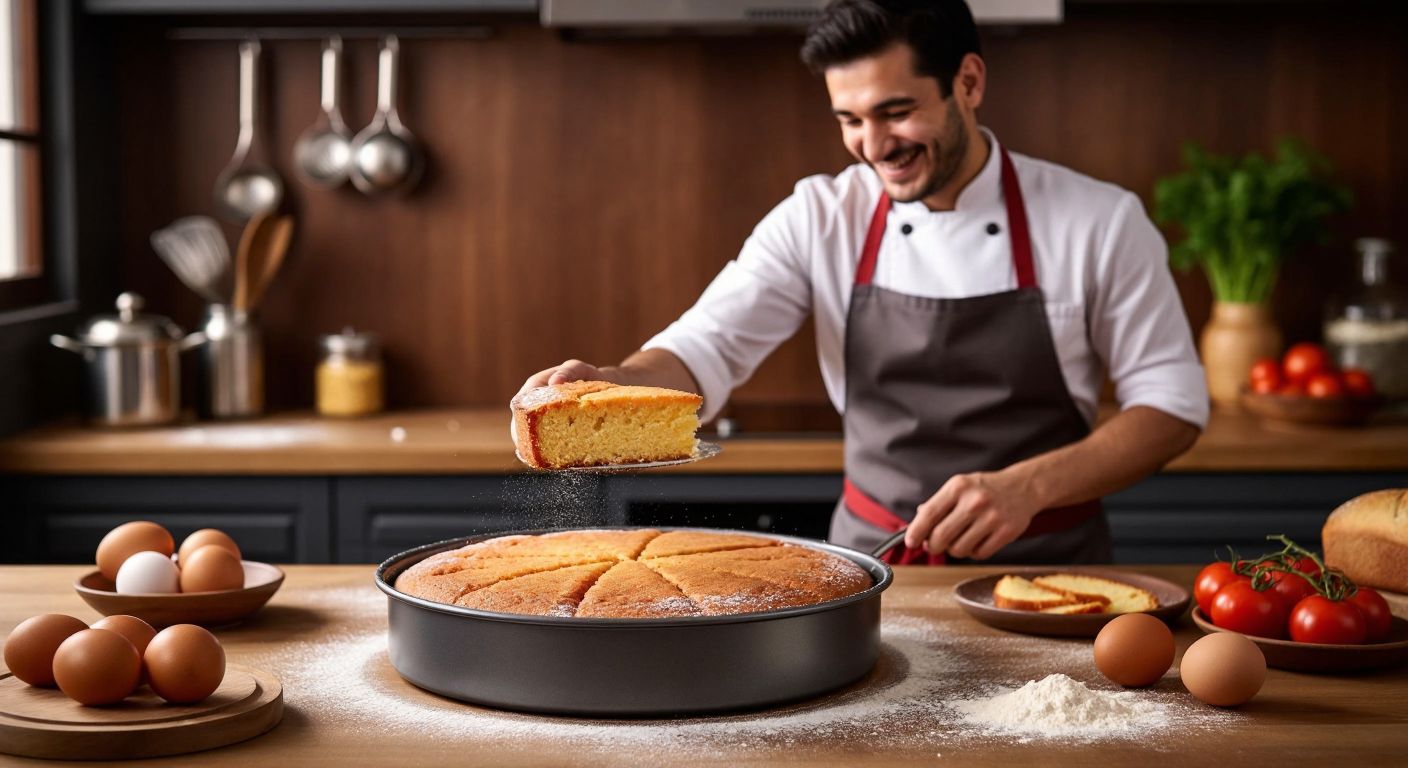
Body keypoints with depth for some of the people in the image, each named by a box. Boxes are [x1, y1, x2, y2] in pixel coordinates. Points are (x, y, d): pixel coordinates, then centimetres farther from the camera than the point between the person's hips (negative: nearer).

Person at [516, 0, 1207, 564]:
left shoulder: (1099, 222, -5)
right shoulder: (821, 219, 0)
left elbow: (1172, 403, -1)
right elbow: (706, 350, -8)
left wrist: (1028, 486, -17)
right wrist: (614, 384, -31)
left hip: (1044, 569, -1)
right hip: (873, 569, 1)